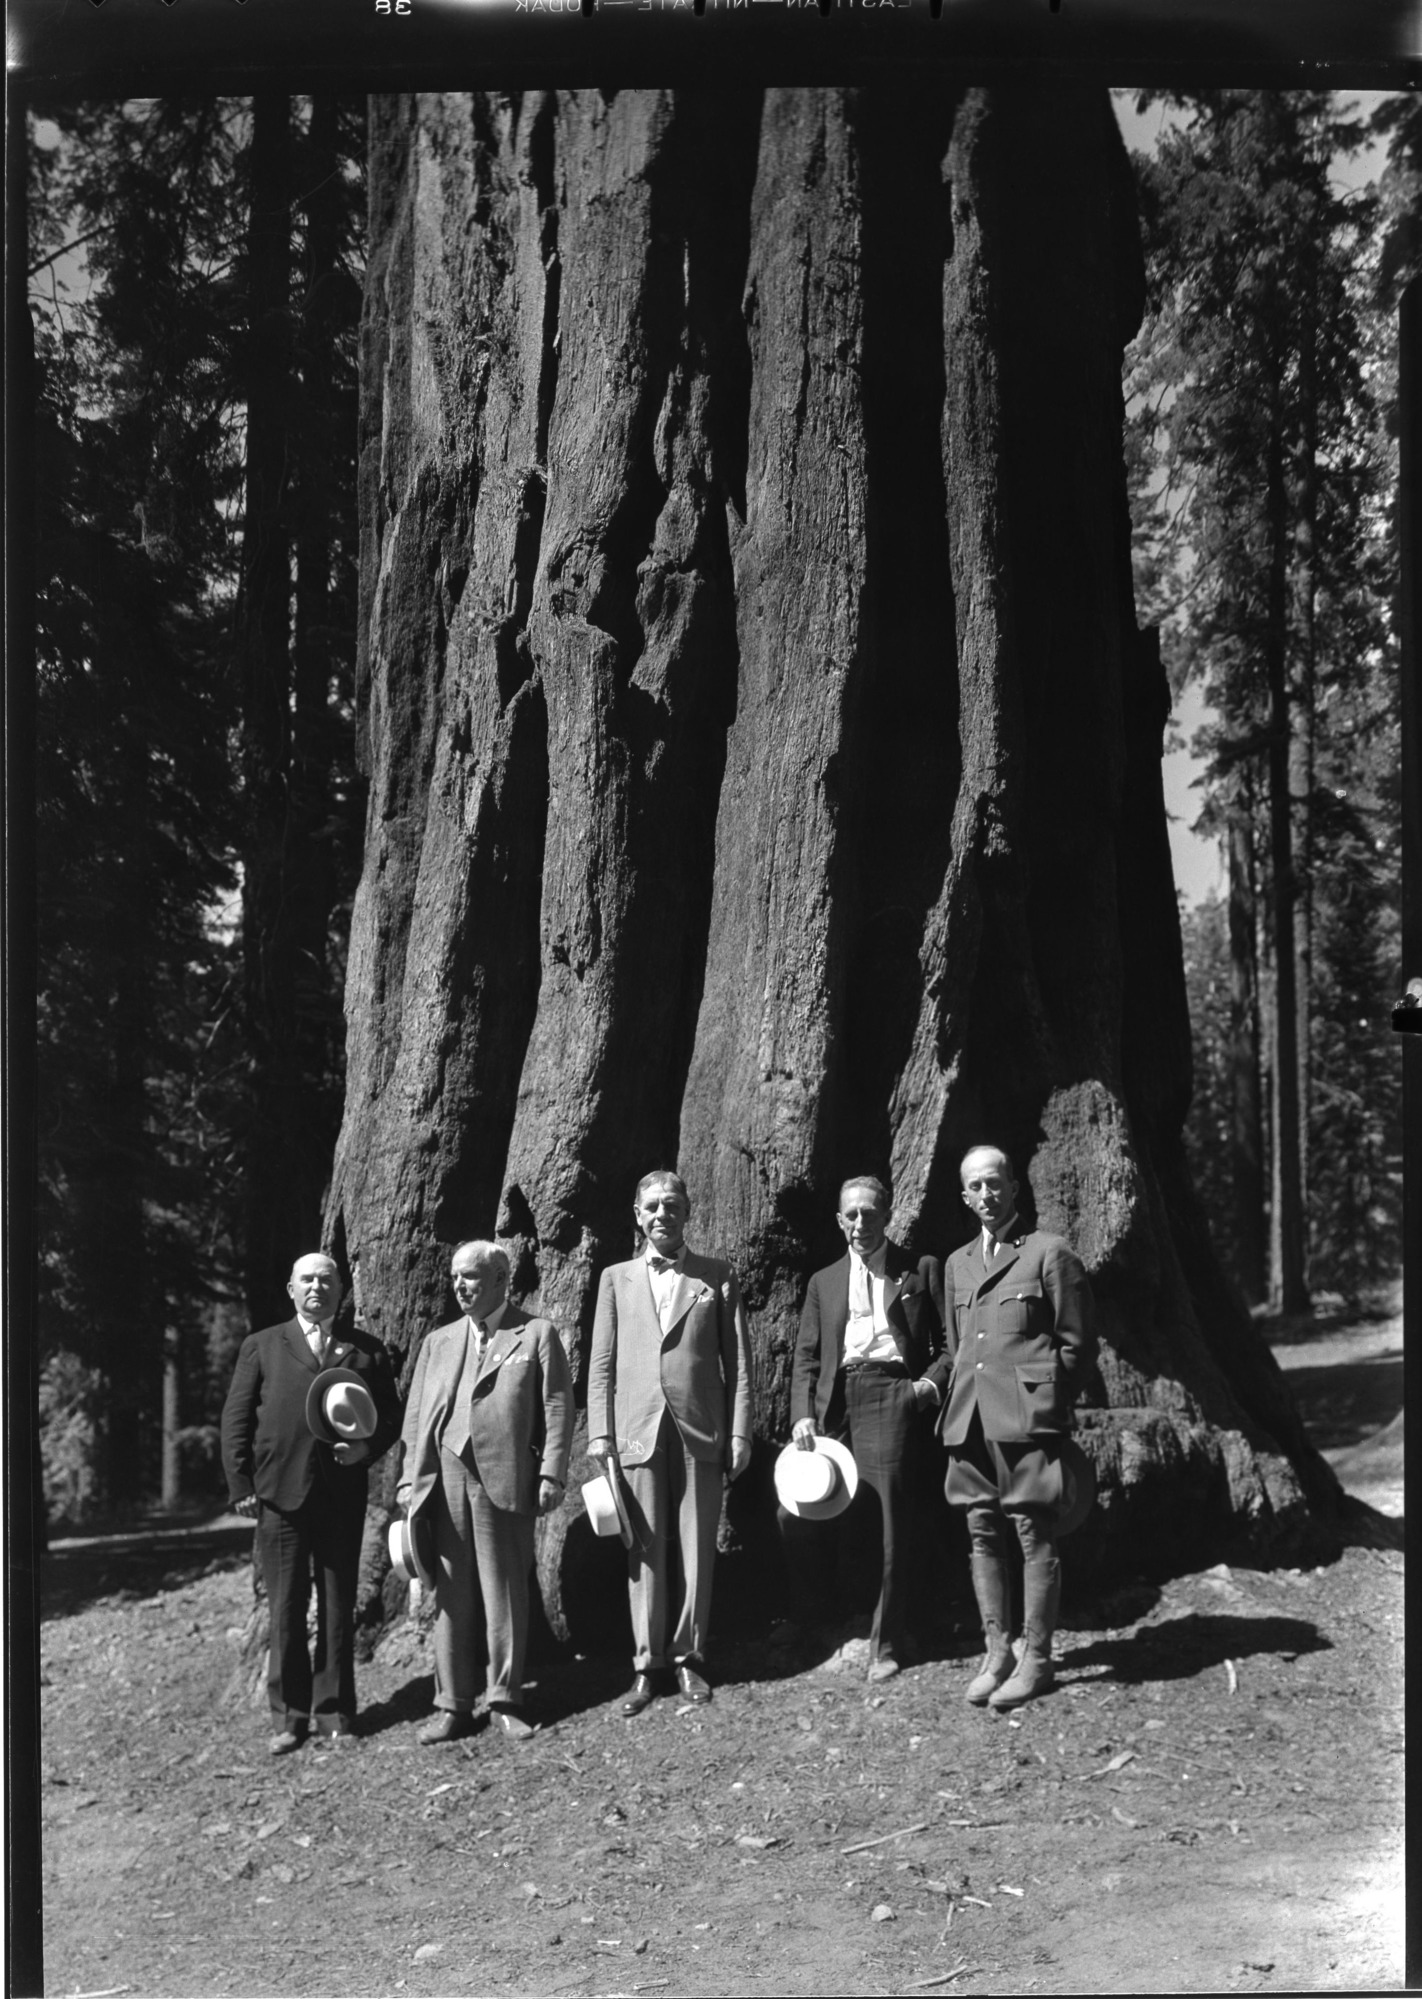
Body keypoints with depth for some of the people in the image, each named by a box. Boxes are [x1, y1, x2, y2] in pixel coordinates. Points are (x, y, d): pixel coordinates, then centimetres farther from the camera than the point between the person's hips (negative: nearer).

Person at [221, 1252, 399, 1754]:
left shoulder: (366, 1351, 12)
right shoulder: (261, 1347, 10)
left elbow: (391, 1415, 12)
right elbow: (236, 1420, 6)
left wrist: (367, 1446, -8)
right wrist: (241, 1486, -2)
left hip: (342, 1497, 1)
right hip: (279, 1495, -1)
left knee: (338, 1608, 6)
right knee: (286, 1610, 3)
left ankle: (335, 1713, 14)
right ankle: (290, 1716, 11)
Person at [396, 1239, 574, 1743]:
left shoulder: (536, 1334, 4)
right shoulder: (439, 1341, 17)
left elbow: (557, 1407, -1)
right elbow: (416, 1415, 16)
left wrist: (552, 1475, -9)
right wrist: (410, 1478, 7)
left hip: (504, 1478, -3)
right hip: (443, 1477, 4)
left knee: (504, 1591, 2)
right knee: (450, 1594, 5)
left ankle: (506, 1700, 12)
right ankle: (453, 1706, 12)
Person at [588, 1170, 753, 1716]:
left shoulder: (717, 1277, 9)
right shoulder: (617, 1278, 12)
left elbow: (737, 1360, 6)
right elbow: (602, 1363, 10)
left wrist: (740, 1433, 0)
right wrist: (599, 1434, 2)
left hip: (699, 1432, 0)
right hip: (637, 1431, 1)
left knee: (697, 1550, 3)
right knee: (645, 1553, 1)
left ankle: (688, 1657, 14)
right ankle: (648, 1665, 8)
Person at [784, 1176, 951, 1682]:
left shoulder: (922, 1271, 11)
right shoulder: (824, 1282, 20)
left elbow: (951, 1342, 10)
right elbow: (806, 1357, 14)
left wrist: (932, 1381, -8)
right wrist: (803, 1414, -1)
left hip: (892, 1396, -3)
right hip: (834, 1402, 3)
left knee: (888, 1524, -5)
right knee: (795, 1514, -5)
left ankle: (886, 1645, 6)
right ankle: (816, 1625, 15)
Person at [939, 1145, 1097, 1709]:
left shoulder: (1049, 1254, -1)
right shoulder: (957, 1263, 18)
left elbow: (1077, 1344, -1)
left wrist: (1047, 1406, -4)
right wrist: (959, 1401, 14)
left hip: (1026, 1414, -6)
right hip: (969, 1420, 6)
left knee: (1033, 1535, -3)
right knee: (982, 1535, 7)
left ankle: (1036, 1659, 3)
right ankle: (996, 1654, 14)